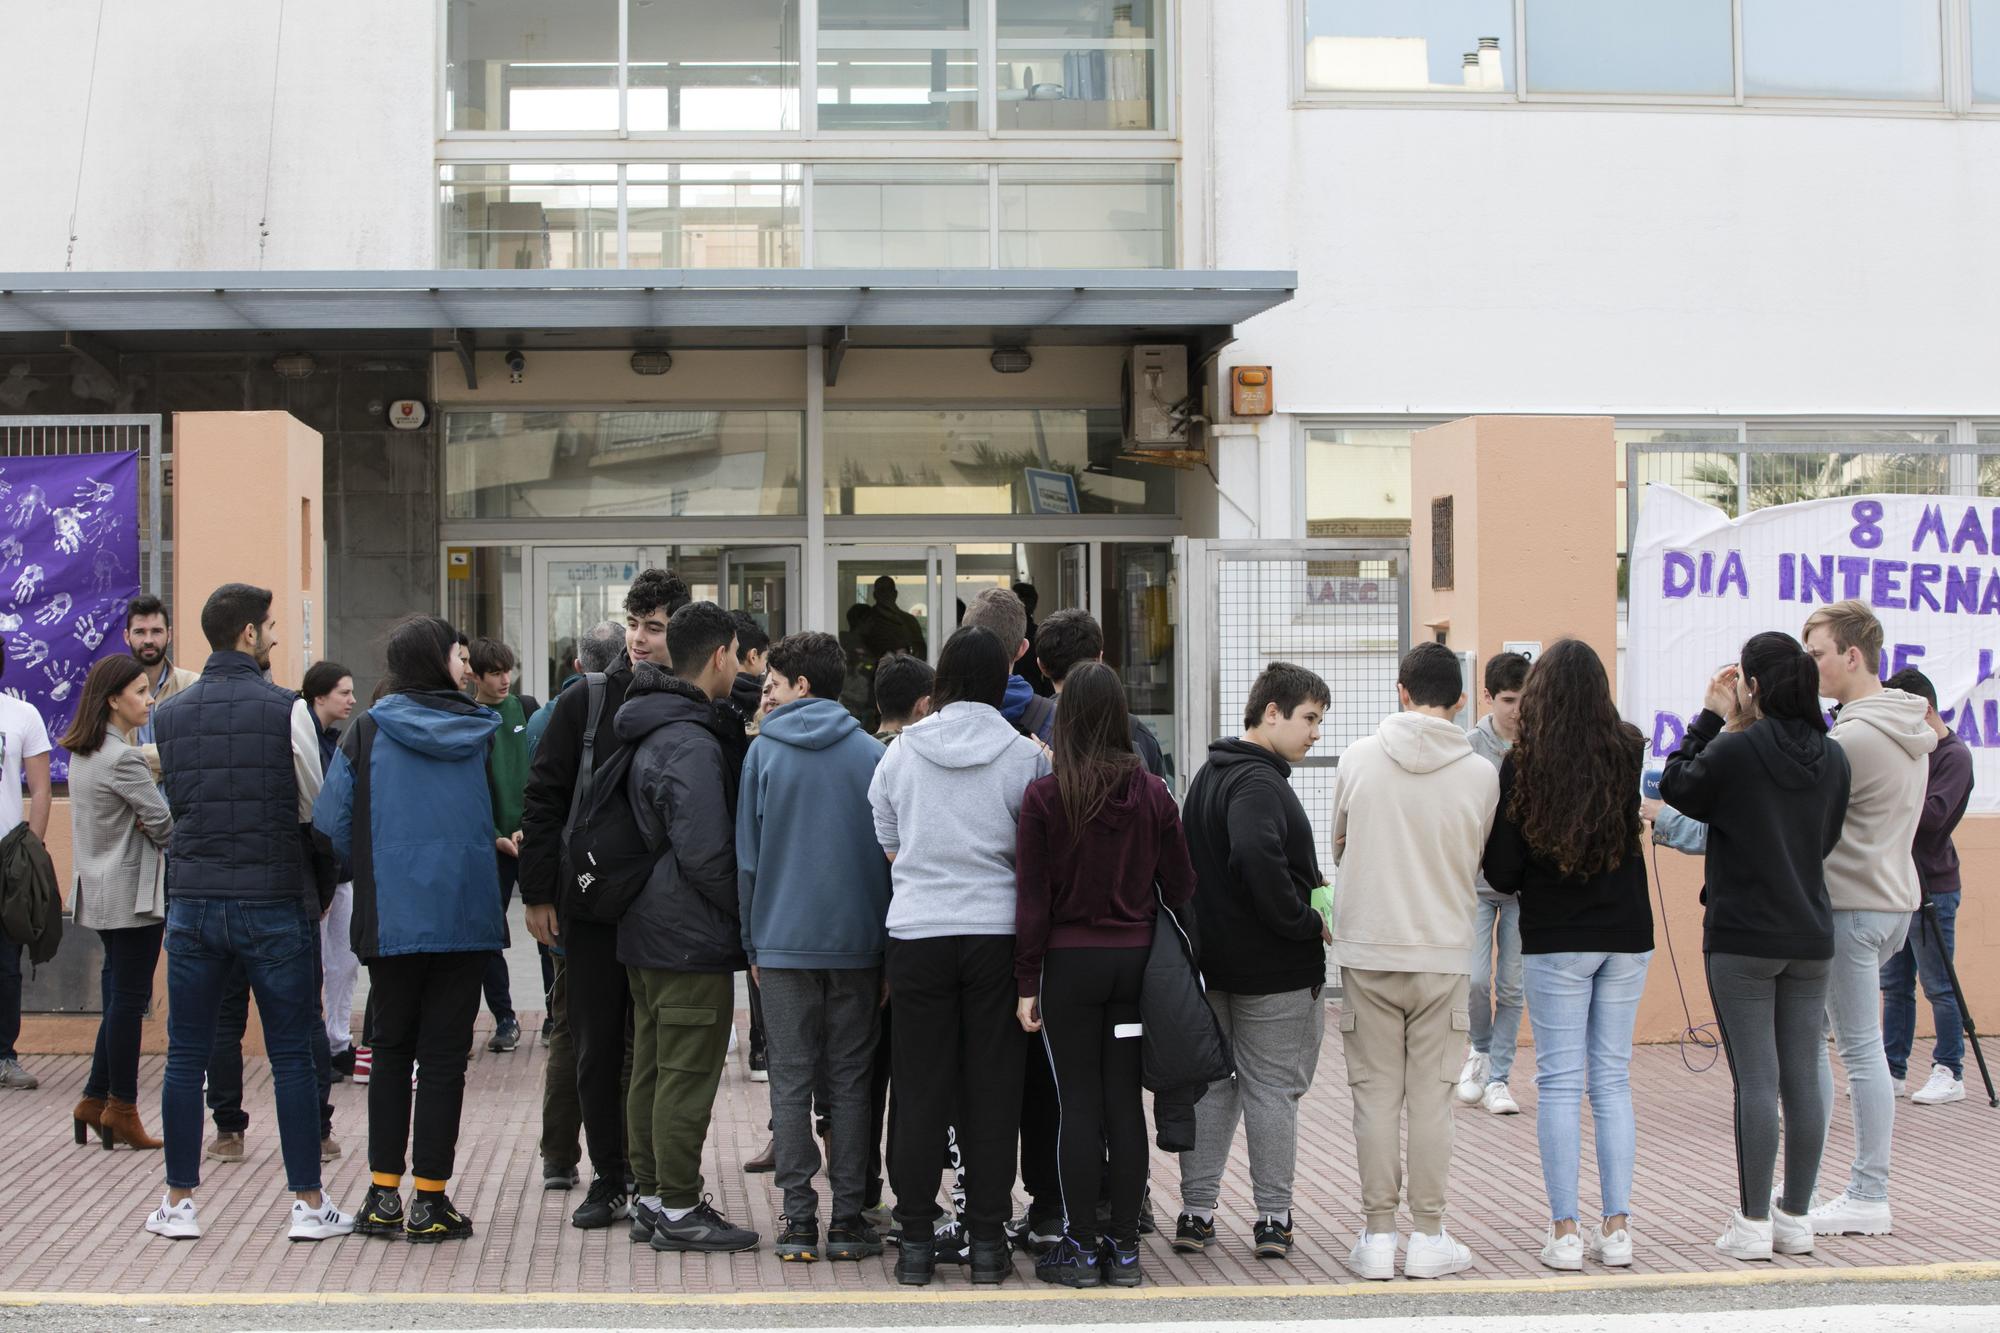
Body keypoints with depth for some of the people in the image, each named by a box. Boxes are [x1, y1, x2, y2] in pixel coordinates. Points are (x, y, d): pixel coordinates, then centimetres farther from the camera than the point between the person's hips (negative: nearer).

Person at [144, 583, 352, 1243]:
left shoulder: (169, 716, 5)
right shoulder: (287, 710, -9)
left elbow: (175, 800, 12)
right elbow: (315, 807, -3)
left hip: (191, 903, 3)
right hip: (274, 903, -3)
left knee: (186, 1057, 10)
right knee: (292, 1058, 3)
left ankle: (178, 1202, 15)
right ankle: (308, 1202, 7)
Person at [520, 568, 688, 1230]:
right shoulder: (585, 703, 2)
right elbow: (542, 799, 3)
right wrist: (538, 893, -2)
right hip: (590, 907, 1)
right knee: (597, 1046, 6)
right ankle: (609, 1180, 17)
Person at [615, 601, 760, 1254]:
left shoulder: (651, 733, 12)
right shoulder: (692, 745, -20)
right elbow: (705, 853, -24)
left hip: (647, 931, 10)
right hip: (691, 940, -10)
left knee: (650, 1070, 14)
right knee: (688, 1076, -4)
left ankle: (649, 1196, 22)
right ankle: (677, 1210, 1)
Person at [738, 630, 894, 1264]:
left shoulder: (763, 752, 0)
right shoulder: (872, 754, 2)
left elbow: (747, 855, 1)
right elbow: (891, 852, 2)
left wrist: (753, 943, 8)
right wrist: (888, 949, 7)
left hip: (783, 943, -1)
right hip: (857, 941, 1)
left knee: (790, 1081, 4)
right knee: (849, 1080, 7)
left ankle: (798, 1218, 1)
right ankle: (848, 1217, 5)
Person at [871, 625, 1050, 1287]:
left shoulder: (900, 754, 3)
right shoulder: (1027, 756, -2)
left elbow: (888, 849, 12)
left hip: (916, 934, 1)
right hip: (998, 932, -1)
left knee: (920, 1090, 6)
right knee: (993, 1089, 5)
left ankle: (916, 1240, 9)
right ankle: (987, 1240, 8)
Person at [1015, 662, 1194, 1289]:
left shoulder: (1045, 796, -10)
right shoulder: (1153, 793, -1)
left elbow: (1032, 897, -8)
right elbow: (1180, 885, 4)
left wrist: (1027, 983, -4)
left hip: (1070, 960, -3)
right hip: (1135, 957, 3)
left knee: (1079, 1104, 3)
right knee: (1125, 1102, 8)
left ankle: (1080, 1248, 6)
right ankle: (1124, 1247, 12)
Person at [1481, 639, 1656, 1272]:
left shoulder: (1521, 765, -11)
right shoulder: (1631, 752, -5)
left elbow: (1501, 871, -7)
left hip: (1555, 941, -2)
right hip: (1627, 935, 3)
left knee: (1559, 1083, 3)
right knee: (1613, 1078, 10)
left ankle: (1565, 1232, 2)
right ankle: (1616, 1227, 10)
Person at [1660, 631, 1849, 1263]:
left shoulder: (1735, 750, -14)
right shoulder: (1832, 758, 4)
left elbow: (1676, 786, 2)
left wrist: (1709, 717, 6)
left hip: (1742, 939, -5)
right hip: (1810, 938, 5)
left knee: (1755, 1081, -4)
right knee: (1804, 1080, 7)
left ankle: (1753, 1224, 0)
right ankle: (1796, 1219, 13)